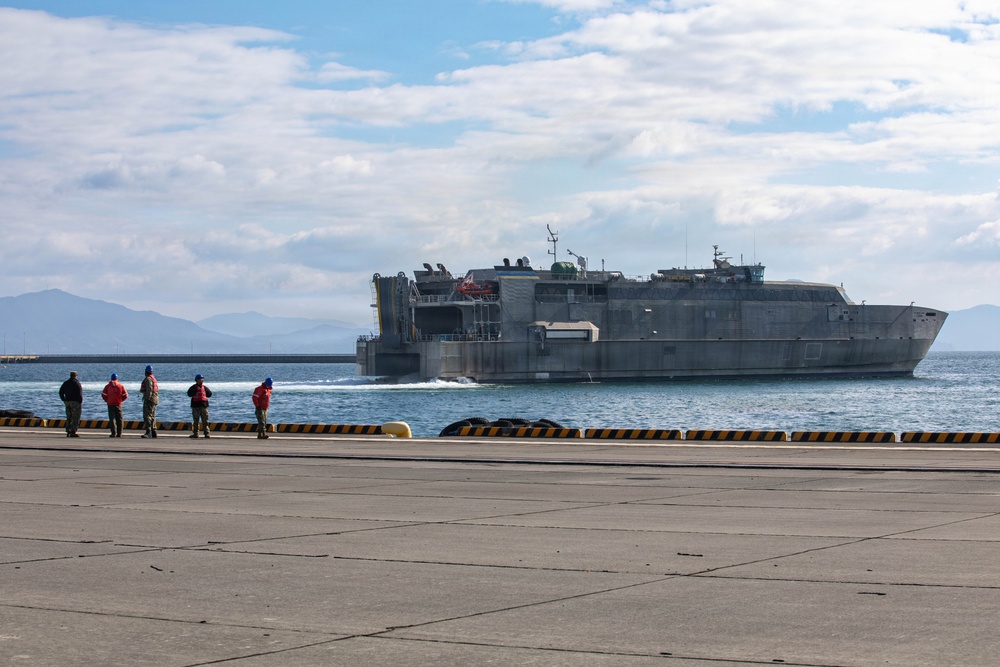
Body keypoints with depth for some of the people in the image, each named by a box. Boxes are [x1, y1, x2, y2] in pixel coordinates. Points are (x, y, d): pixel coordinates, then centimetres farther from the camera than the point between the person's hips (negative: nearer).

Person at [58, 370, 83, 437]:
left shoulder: (65, 383, 12)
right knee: (75, 418, -5)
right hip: (75, 402, -6)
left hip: (67, 402, 6)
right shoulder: (77, 383, -8)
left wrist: (64, 400, 12)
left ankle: (68, 432, 7)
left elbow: (61, 392, 10)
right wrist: (80, 401, -9)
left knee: (69, 418, 11)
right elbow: (79, 393, -15)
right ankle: (73, 432, -11)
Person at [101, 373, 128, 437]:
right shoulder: (121, 386, 2)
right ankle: (119, 434, 7)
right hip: (118, 405, 1)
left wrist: (107, 400, 11)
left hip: (110, 405, -1)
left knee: (112, 419, -1)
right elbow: (125, 395, 1)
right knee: (119, 419, 8)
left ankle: (113, 433, -10)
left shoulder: (107, 386, 2)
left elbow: (103, 394, -3)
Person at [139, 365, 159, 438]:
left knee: (147, 415, -15)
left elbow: (149, 390, -21)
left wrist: (147, 399, -23)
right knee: (152, 416, 15)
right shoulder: (153, 378, 19)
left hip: (149, 399, -10)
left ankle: (148, 432, -25)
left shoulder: (148, 379, -11)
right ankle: (153, 432, 17)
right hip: (155, 399, 10)